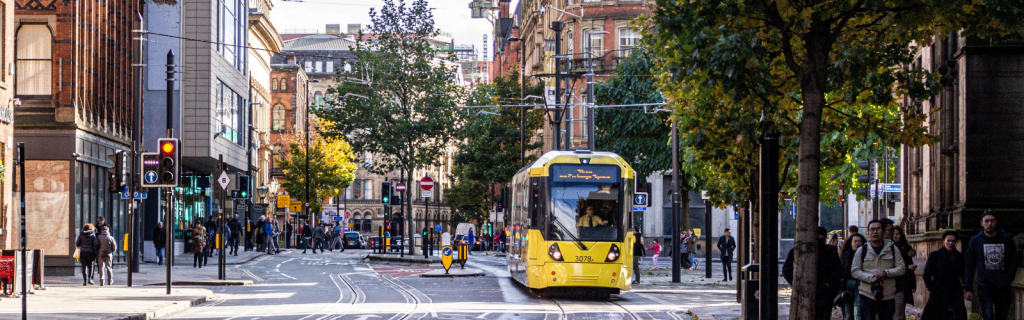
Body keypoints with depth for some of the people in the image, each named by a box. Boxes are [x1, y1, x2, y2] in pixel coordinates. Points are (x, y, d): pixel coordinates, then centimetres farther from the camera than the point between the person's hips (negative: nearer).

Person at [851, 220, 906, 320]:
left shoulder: (893, 249, 6)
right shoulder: (862, 250, 5)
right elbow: (854, 271, 1)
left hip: (888, 297, 1)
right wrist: (870, 278, -16)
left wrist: (886, 273, -15)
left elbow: (901, 268, 3)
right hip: (867, 296, -1)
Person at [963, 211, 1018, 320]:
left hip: (1003, 287, 2)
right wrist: (968, 289, 1)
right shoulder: (975, 241, 2)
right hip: (985, 285, -2)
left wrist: (1007, 280, -5)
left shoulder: (1006, 238, 3)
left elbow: (1014, 262, 8)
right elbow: (969, 266, 5)